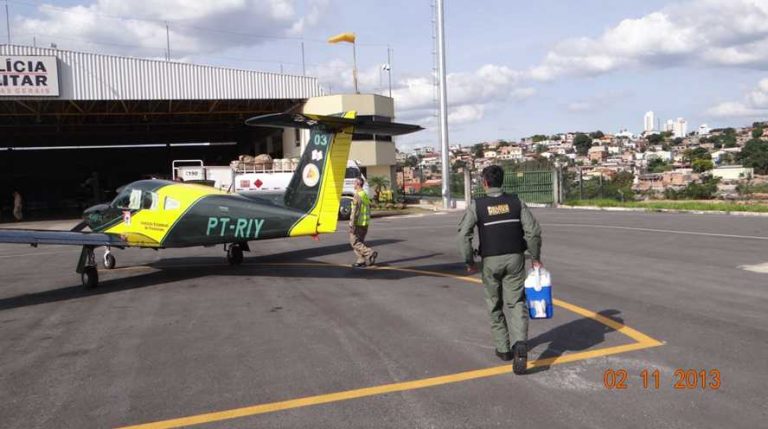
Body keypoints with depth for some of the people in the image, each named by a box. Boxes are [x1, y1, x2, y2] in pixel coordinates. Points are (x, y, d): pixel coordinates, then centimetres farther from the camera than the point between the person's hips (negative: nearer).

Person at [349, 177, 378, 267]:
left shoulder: (357, 195, -16)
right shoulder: (366, 195, 14)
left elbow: (355, 211, -21)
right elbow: (369, 210, 19)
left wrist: (352, 225, -20)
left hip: (358, 223, -9)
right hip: (365, 223, 9)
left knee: (354, 241, -3)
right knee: (360, 241, 14)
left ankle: (369, 253, -15)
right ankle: (361, 260, 11)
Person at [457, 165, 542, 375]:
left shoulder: (476, 205, -5)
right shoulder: (516, 201, 0)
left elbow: (464, 234, -14)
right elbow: (533, 230, -6)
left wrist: (469, 262, -4)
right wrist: (536, 257, 4)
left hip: (490, 261, -1)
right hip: (515, 259, 1)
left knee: (495, 305, 16)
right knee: (516, 303, 2)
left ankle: (503, 348, 23)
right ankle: (520, 345, -20)